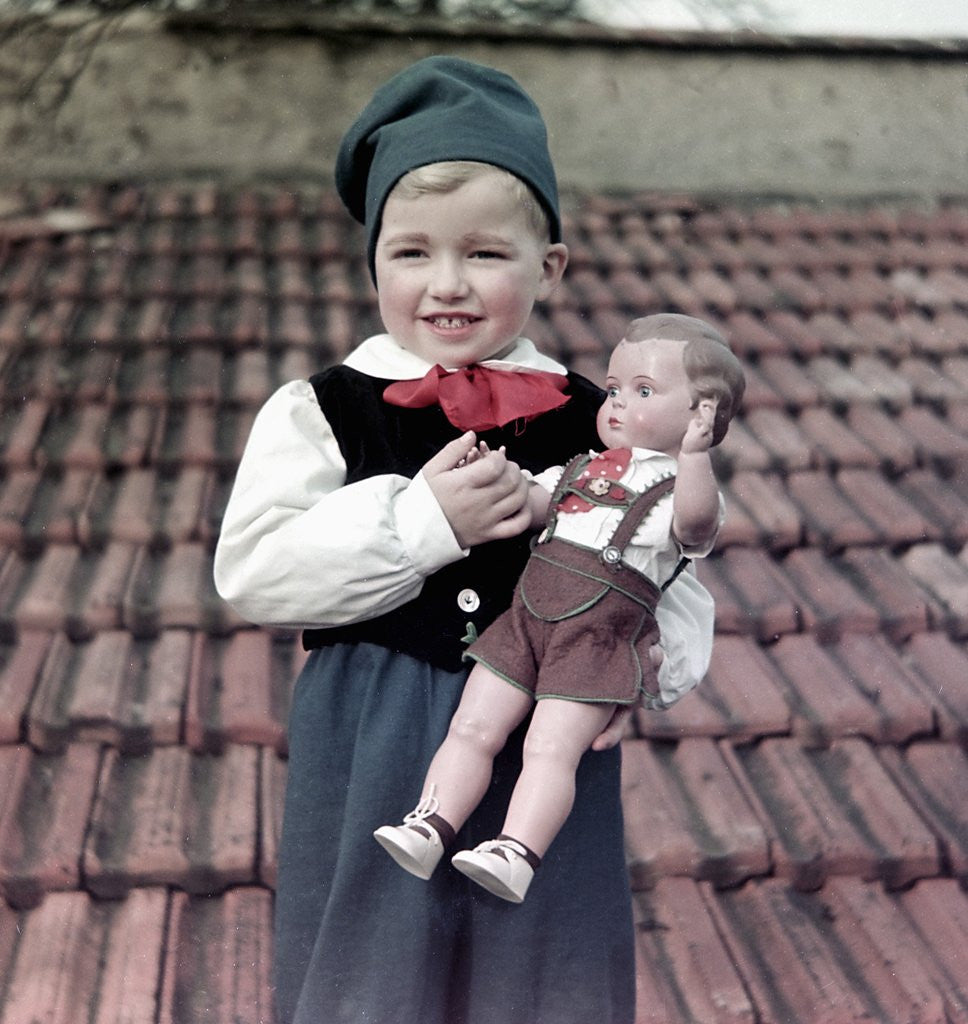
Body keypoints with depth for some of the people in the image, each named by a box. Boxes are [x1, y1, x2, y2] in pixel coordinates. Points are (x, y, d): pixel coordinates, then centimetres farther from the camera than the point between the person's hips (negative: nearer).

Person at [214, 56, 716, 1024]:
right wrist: (422, 519, -21)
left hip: (550, 744, 2)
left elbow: (670, 574, 4)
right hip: (371, 755, -1)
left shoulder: (594, 423, -2)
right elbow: (250, 571, -14)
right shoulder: (320, 413, -6)